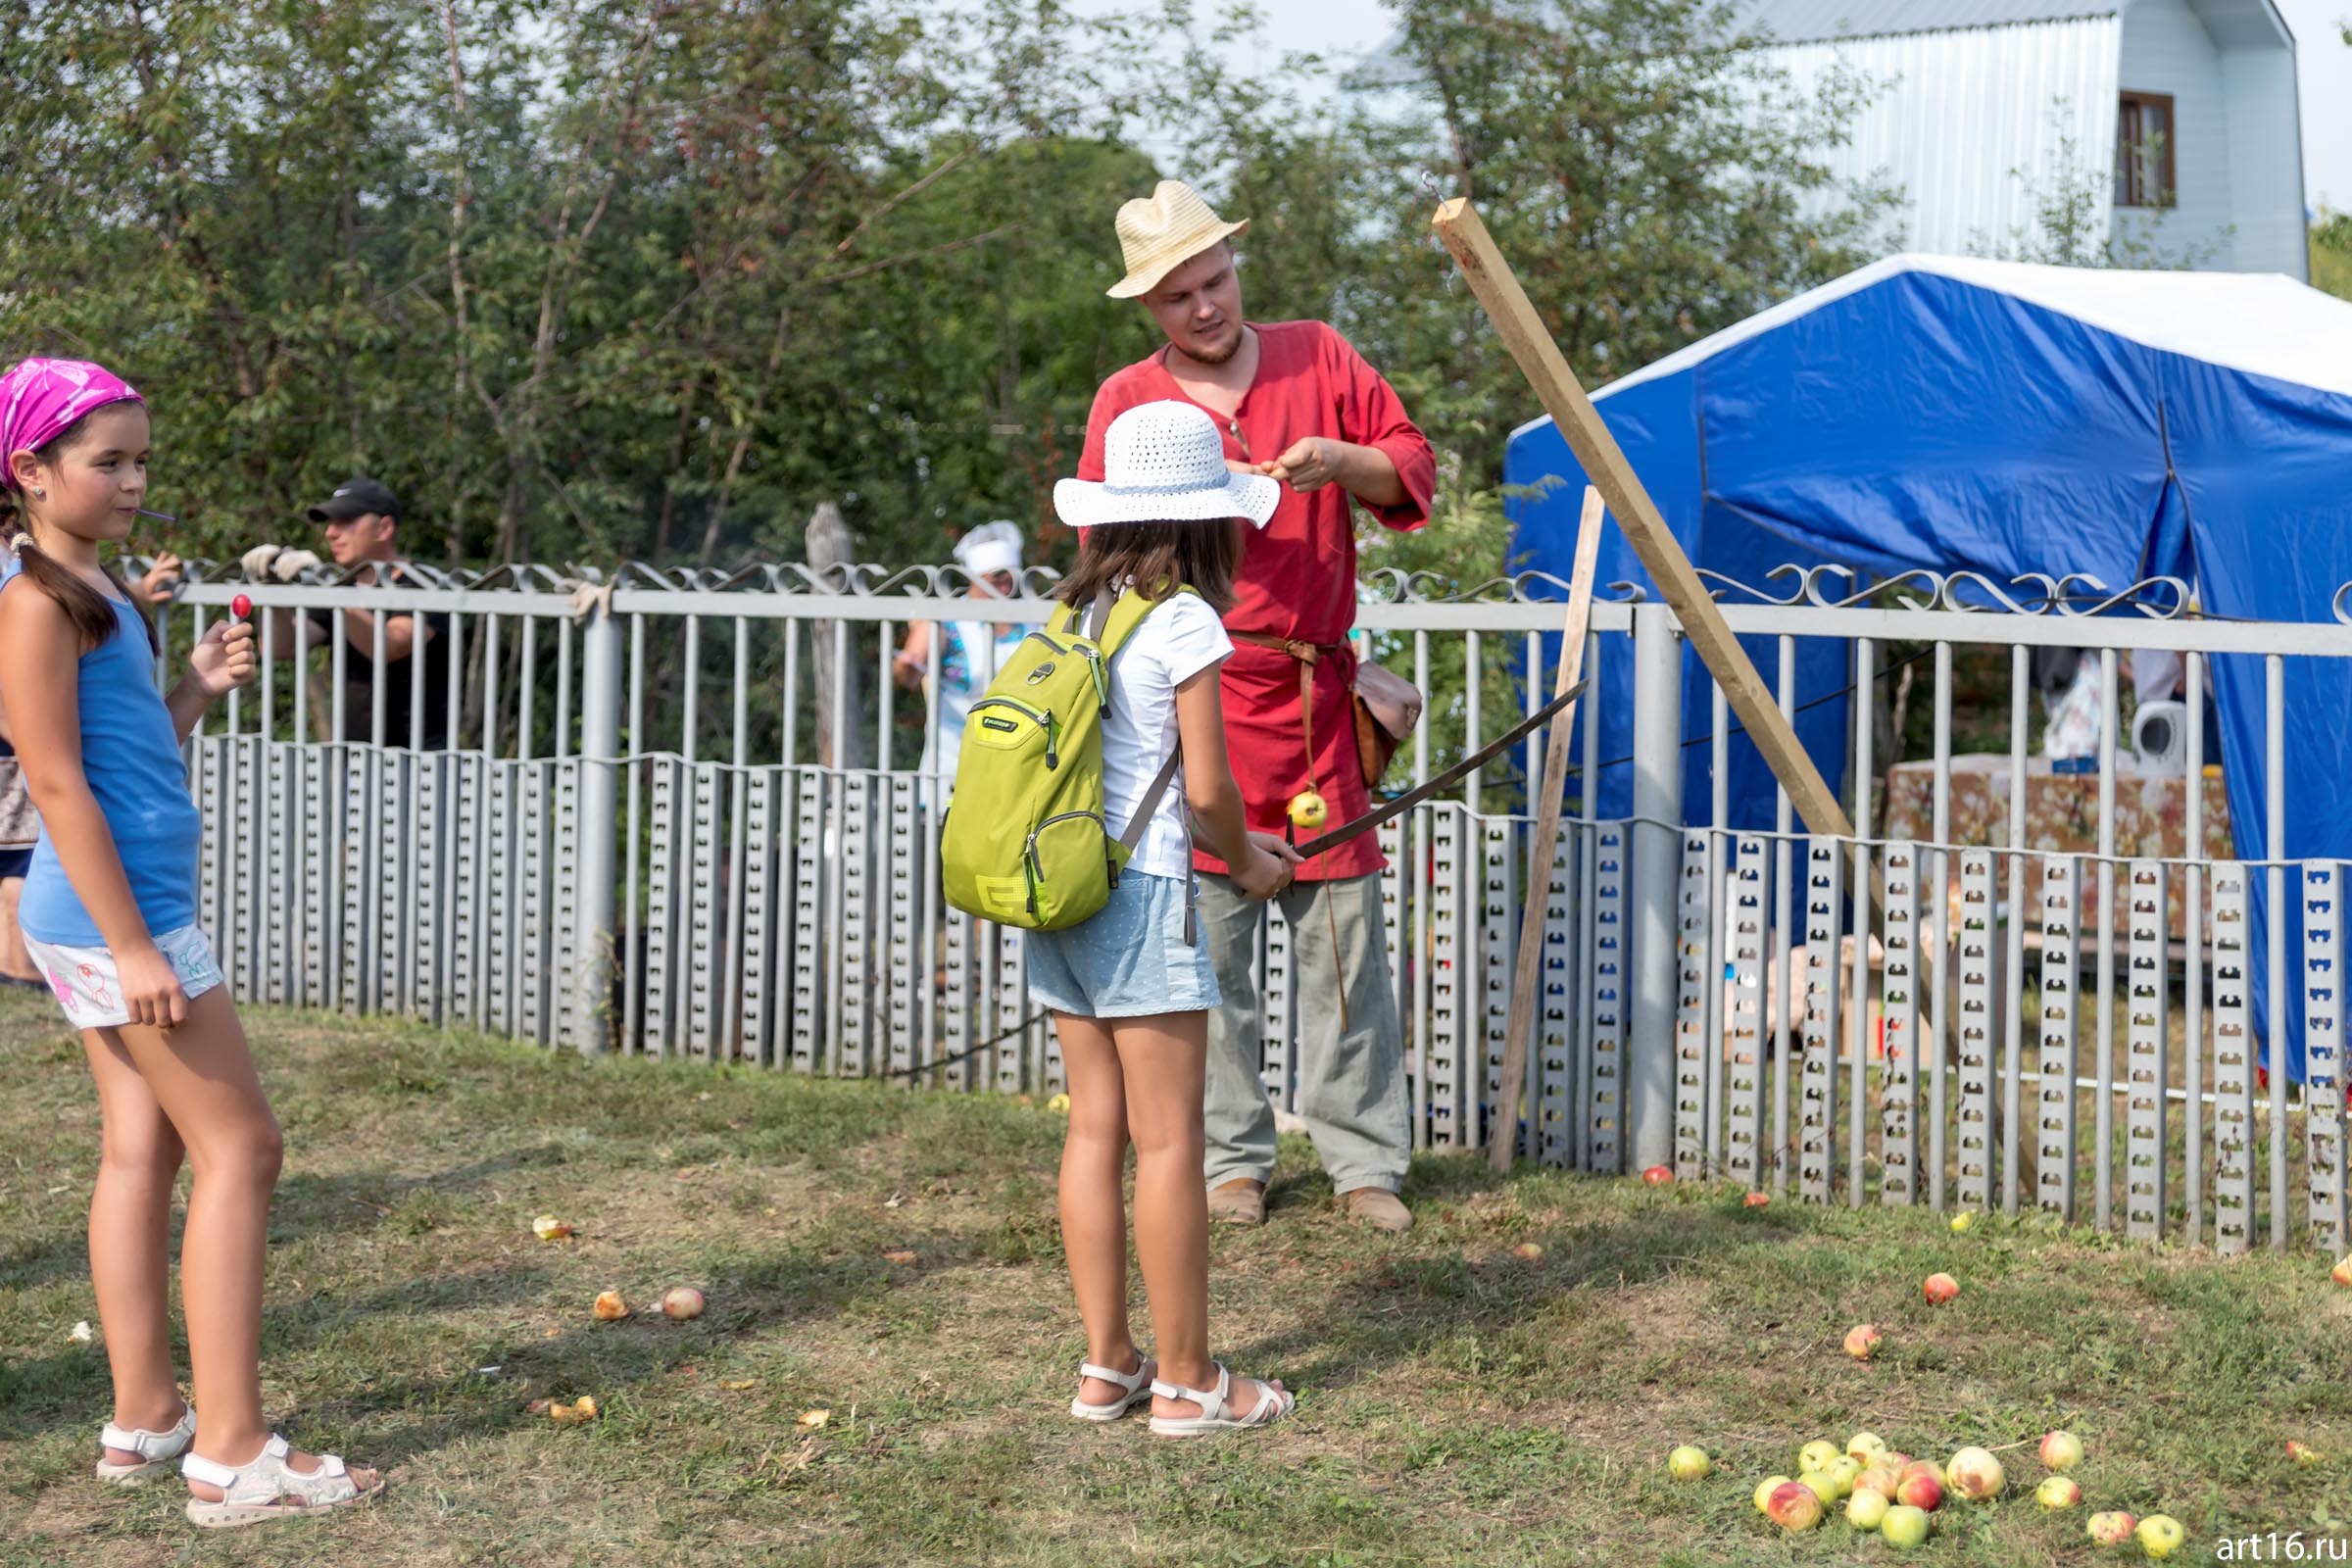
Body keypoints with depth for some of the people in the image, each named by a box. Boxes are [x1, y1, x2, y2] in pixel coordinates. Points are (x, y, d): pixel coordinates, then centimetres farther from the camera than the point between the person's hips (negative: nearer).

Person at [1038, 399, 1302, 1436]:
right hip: (1140, 894, -7)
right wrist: (1247, 863, 9)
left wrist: (1230, 845, 19)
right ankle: (1187, 1382, 5)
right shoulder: (1184, 619, -9)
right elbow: (1206, 787, -12)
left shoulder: (1076, 613, 11)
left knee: (1095, 1129, 11)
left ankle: (1106, 1367, 17)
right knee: (1169, 1141, -1)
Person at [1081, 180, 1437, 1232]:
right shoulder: (1126, 403, 8)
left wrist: (1342, 462, -8)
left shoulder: (1315, 357, 11)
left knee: (1344, 938, 2)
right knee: (1206, 941, 1)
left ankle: (1364, 1158, 10)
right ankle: (1231, 1158, 13)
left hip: (1312, 701, 1)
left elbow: (1412, 470, 12)